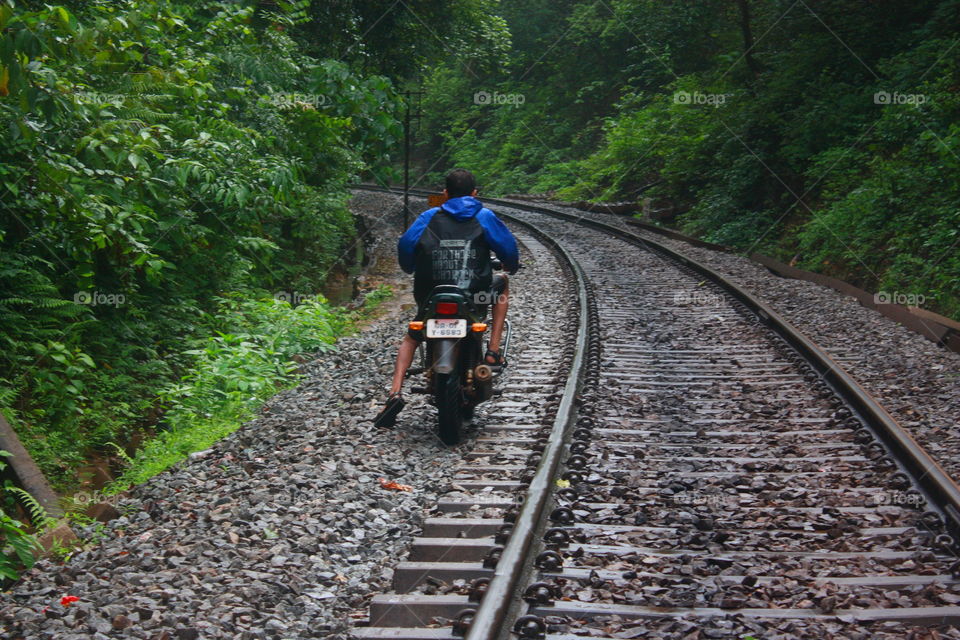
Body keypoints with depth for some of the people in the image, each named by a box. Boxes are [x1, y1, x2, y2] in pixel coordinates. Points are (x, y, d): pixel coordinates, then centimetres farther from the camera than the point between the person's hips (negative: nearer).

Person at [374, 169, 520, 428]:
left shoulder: (429, 216, 11)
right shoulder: (484, 217, 8)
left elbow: (406, 244, 3)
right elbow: (507, 245, 3)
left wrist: (410, 268, 24)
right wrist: (511, 266, 25)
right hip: (476, 292, -1)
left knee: (411, 338, 27)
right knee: (502, 283, 33)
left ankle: (395, 393, 2)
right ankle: (493, 350, 20)